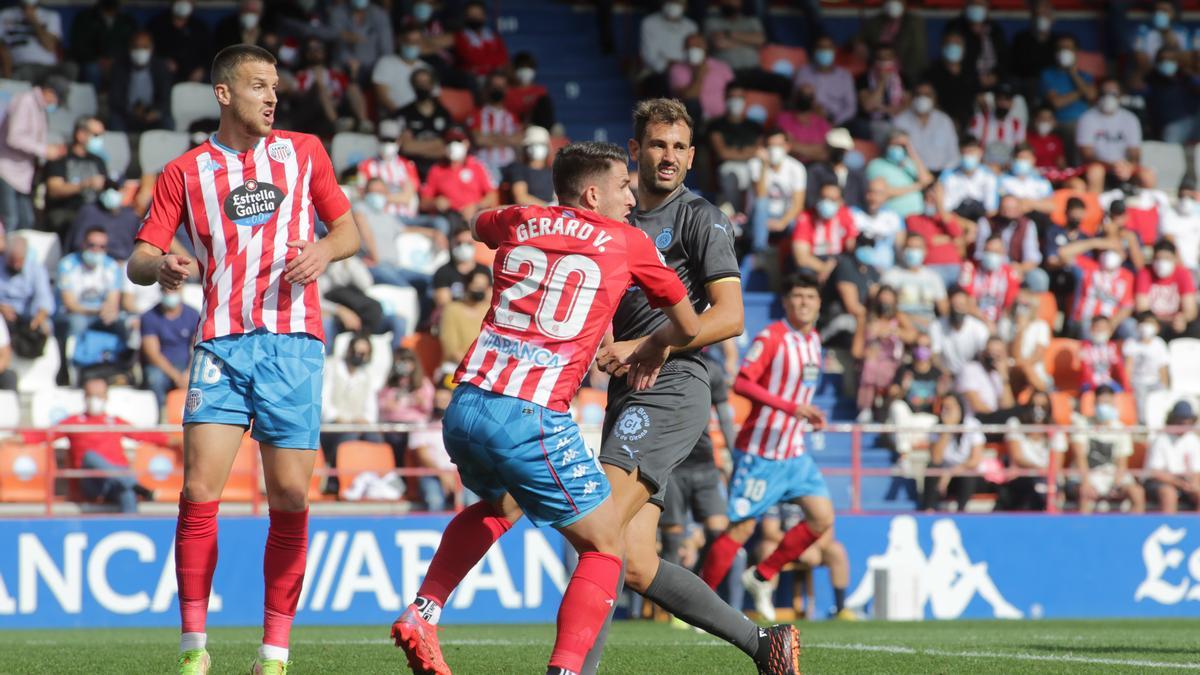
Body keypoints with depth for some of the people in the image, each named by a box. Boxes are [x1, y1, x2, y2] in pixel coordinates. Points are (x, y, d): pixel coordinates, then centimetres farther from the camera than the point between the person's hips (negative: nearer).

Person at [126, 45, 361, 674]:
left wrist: (323, 251, -5)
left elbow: (348, 229, 18)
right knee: (199, 492, -11)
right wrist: (158, 267, -16)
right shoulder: (184, 173, 9)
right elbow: (138, 260, 7)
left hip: (293, 341, 1)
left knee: (290, 497, -4)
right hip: (222, 344, -1)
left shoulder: (303, 152, 13)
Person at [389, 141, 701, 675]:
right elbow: (689, 328, 20)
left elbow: (476, 223, 44)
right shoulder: (628, 244, 7)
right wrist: (655, 346, 41)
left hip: (464, 406, 6)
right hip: (531, 419, -6)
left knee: (501, 505, 36)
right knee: (604, 548, 7)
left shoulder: (519, 223, 17)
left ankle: (421, 615, 25)